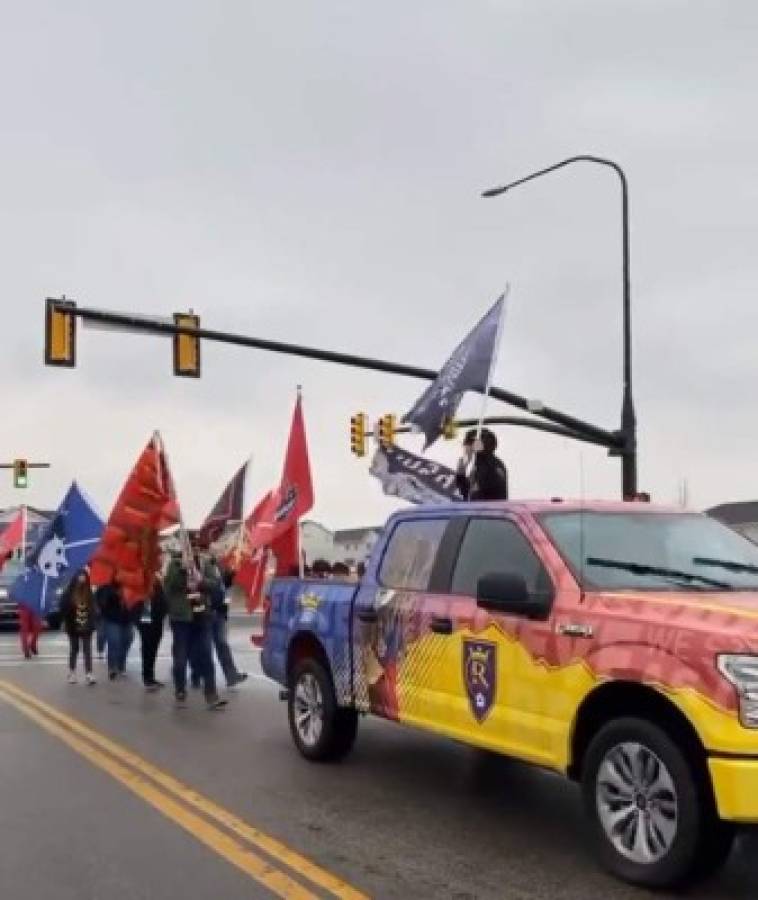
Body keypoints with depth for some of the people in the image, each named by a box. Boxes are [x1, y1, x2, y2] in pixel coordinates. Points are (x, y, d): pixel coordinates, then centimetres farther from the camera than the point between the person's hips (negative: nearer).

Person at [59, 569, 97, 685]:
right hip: (73, 627, -1)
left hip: (86, 628, 1)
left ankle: (88, 674, -5)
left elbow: (92, 610, 3)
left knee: (87, 650, -3)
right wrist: (66, 623, -13)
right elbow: (63, 610, -7)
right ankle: (72, 674, 23)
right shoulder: (69, 593, -8)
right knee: (74, 650, 12)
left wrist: (91, 625, -4)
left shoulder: (89, 594, -1)